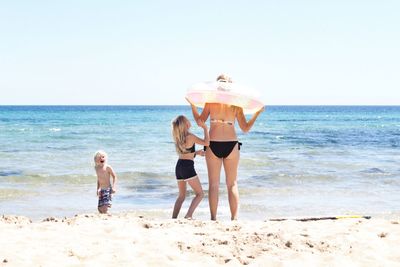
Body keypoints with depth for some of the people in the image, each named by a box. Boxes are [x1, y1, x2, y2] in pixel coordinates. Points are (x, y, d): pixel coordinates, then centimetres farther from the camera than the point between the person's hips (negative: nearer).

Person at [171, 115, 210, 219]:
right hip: (187, 167, -7)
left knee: (181, 196, 18)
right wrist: (205, 128, -8)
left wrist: (196, 152, 27)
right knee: (200, 194, 2)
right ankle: (188, 215, -13)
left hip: (179, 166, 7)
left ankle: (174, 218, 9)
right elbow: (206, 143, -17)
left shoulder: (178, 137, 12)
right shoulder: (190, 136, -12)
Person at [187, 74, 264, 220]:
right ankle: (234, 218, 6)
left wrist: (192, 105, 10)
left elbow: (200, 121, 1)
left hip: (213, 145, 0)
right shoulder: (236, 104, 1)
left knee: (213, 184, 7)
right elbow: (245, 128, 3)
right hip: (231, 144, 1)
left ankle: (213, 218, 6)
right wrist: (257, 113, 14)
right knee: (232, 184, 9)